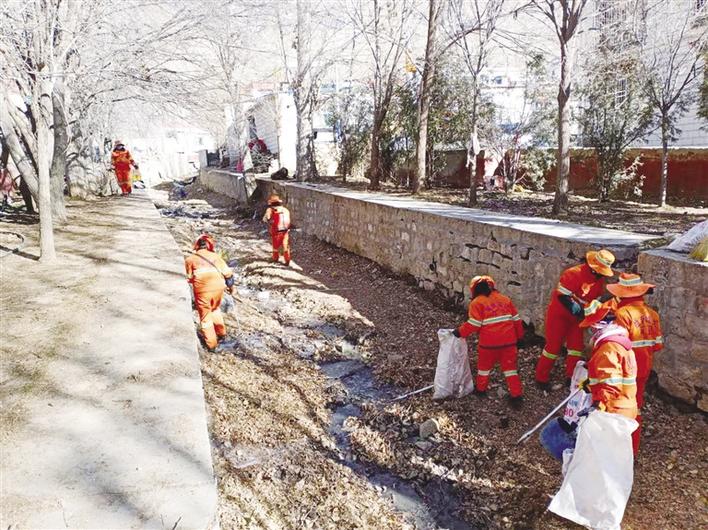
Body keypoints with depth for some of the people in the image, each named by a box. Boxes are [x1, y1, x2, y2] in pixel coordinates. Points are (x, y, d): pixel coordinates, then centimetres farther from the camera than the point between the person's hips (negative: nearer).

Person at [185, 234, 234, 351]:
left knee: (205, 317, 13)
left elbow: (189, 277, 2)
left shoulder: (190, 259, 3)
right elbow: (227, 272, 7)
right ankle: (221, 332, 39)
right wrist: (230, 285, 20)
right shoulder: (215, 256, 8)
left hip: (202, 290, -3)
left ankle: (211, 343, 19)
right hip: (218, 287, 3)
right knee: (215, 309, 31)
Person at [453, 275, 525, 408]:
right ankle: (516, 396, 11)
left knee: (484, 366, 18)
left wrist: (459, 332, -1)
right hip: (508, 340, 4)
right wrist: (519, 335, 22)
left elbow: (473, 324, -13)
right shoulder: (505, 299, 10)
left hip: (489, 342, -4)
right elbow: (516, 319, 11)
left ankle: (481, 389, 34)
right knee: (510, 367, 12)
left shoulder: (477, 303, -6)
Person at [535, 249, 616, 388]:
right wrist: (579, 311, -31)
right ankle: (541, 378, 11)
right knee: (554, 346, -1)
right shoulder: (574, 274, -27)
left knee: (577, 346, 6)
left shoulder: (600, 279, -1)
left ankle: (571, 377, 20)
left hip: (577, 317, 7)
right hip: (559, 313, -7)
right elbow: (563, 296, -29)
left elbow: (594, 300, 9)